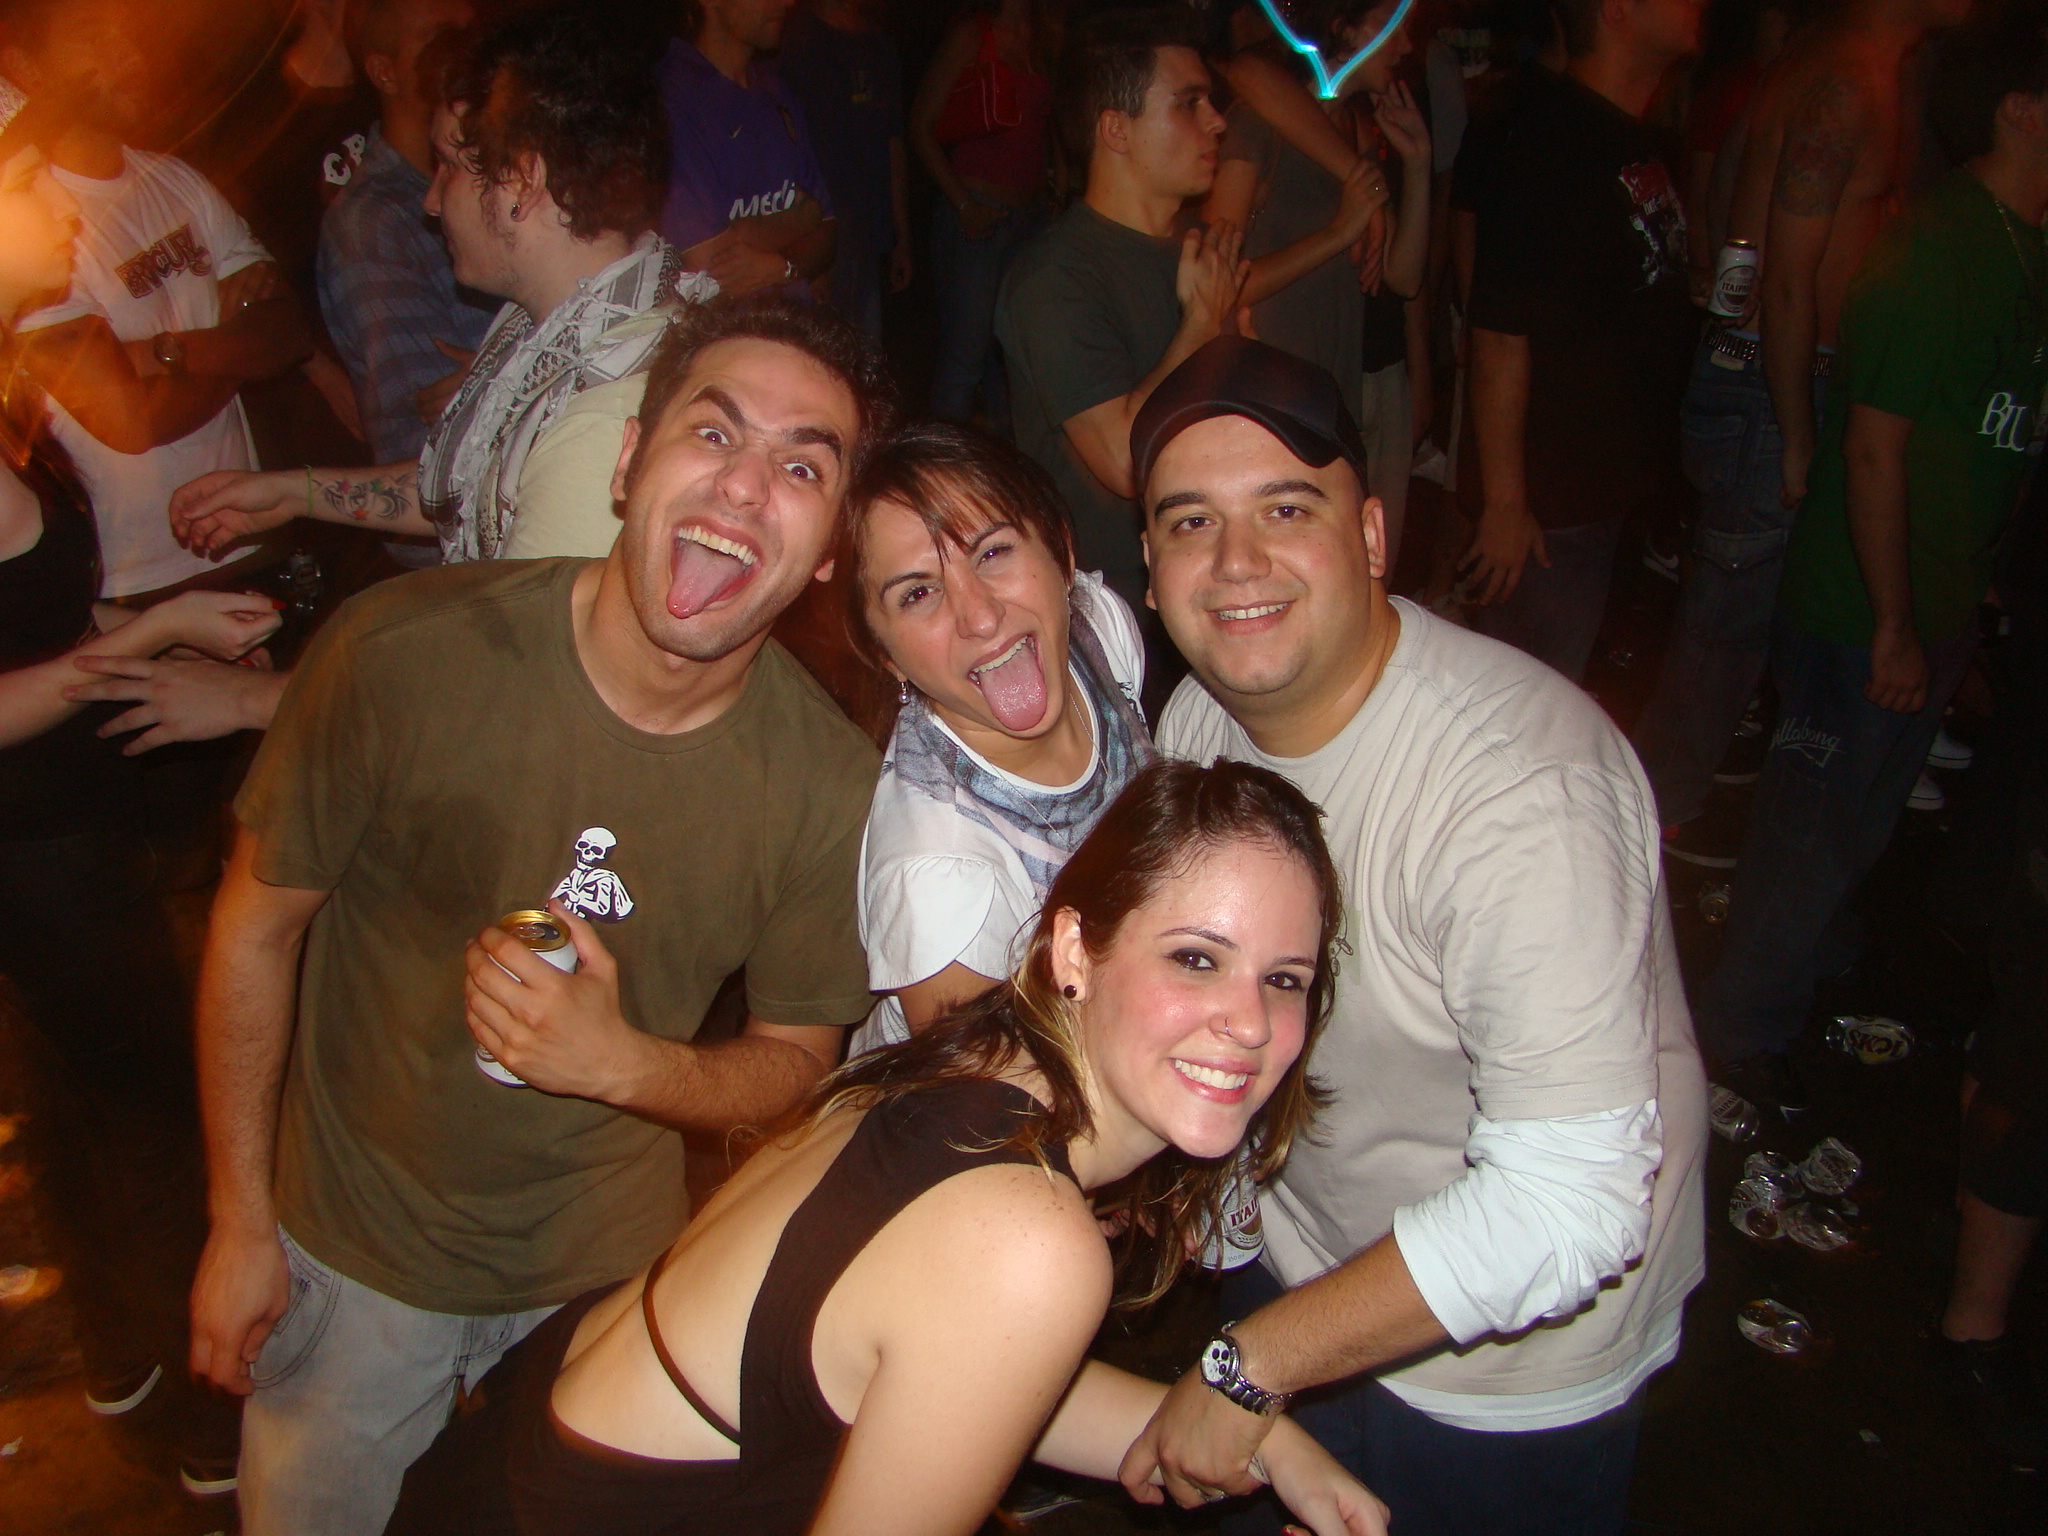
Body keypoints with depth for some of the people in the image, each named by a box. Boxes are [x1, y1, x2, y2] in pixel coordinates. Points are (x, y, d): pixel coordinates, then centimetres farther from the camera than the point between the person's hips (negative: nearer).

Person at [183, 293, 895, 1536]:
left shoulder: (832, 783, -21)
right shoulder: (406, 654, -25)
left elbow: (796, 1061, -7)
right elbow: (258, 923, -10)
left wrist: (624, 1061, -28)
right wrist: (239, 1222, -3)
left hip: (606, 1273, 1)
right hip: (352, 1245, -1)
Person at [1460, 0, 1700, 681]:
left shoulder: (1642, 142, 10)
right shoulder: (1542, 145, -20)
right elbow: (1500, 338, -23)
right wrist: (1504, 502, -21)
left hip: (1609, 479, 9)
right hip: (1550, 495, -9)